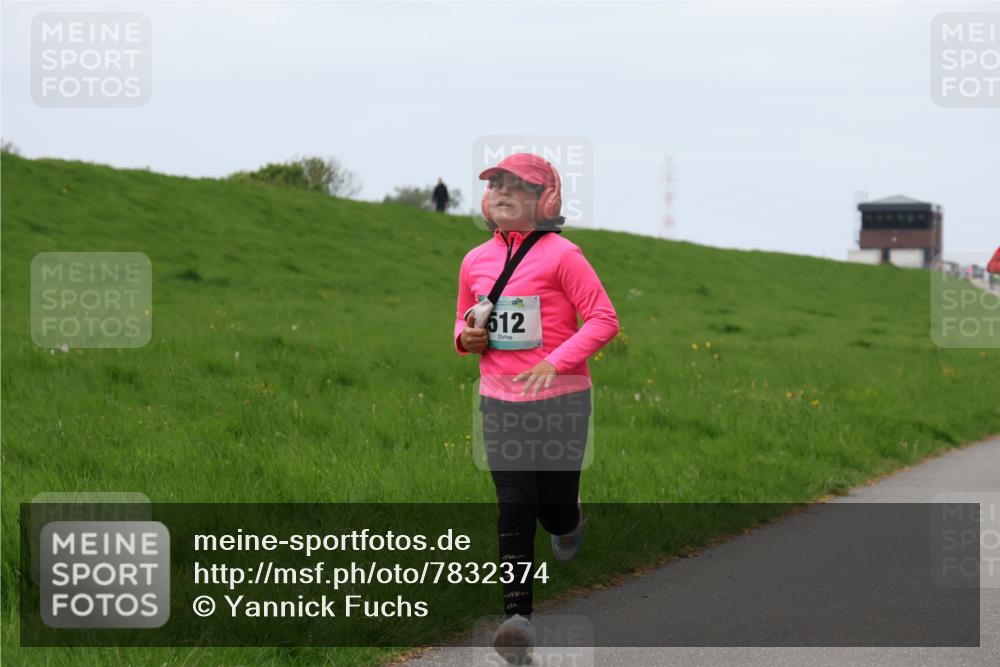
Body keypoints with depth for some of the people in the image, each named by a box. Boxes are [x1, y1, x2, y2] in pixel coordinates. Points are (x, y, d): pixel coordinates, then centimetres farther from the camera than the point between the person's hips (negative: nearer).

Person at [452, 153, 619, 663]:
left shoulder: (561, 255, -9)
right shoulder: (475, 261, 8)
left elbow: (603, 319, -11)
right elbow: (463, 320, 24)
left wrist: (556, 362, -21)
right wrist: (466, 338, -1)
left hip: (560, 399, -3)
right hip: (499, 404, 3)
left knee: (554, 509, 4)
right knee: (514, 508, -6)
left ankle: (569, 519, 43)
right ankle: (517, 614, -9)